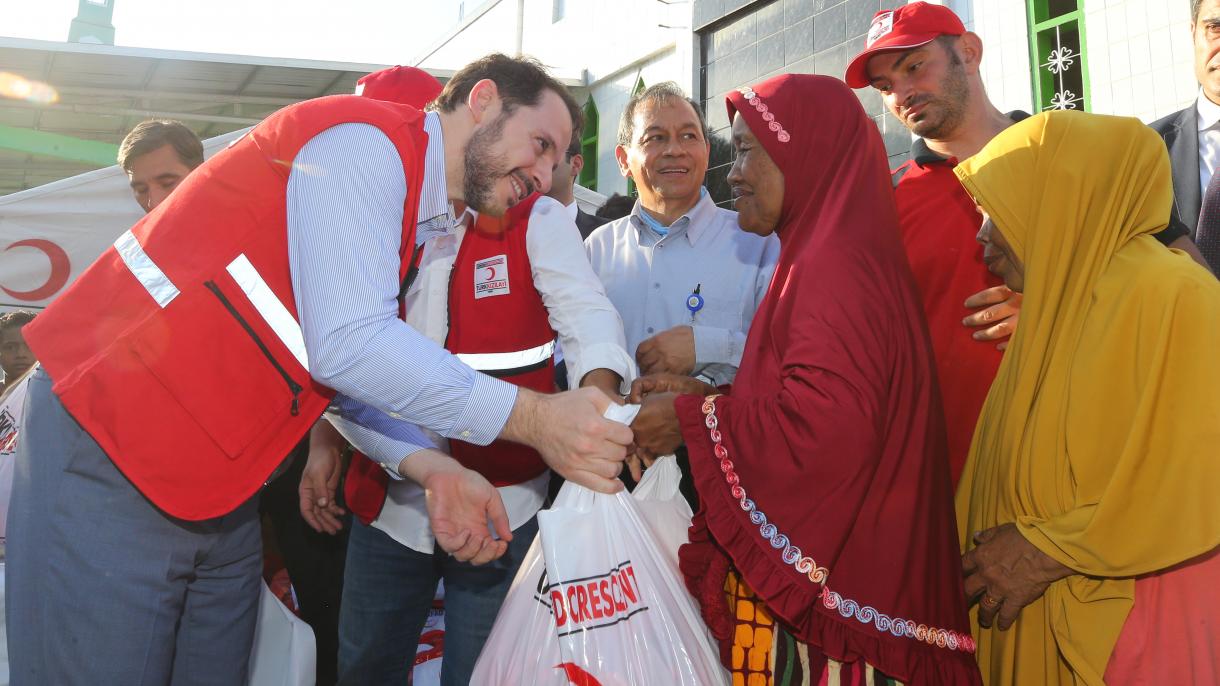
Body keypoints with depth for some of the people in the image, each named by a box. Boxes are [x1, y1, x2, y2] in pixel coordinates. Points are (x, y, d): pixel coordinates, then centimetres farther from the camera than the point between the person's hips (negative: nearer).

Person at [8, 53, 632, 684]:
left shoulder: (414, 211, 15)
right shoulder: (363, 142, -16)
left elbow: (353, 379, 13)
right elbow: (348, 345, -27)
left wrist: (432, 473, -3)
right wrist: (531, 418, -22)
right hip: (108, 463, -9)